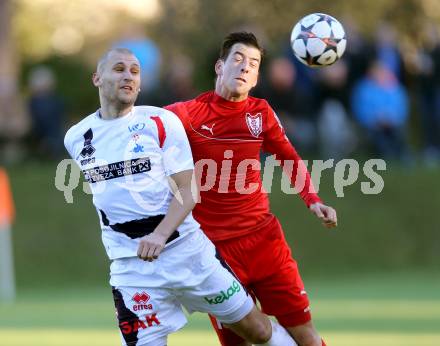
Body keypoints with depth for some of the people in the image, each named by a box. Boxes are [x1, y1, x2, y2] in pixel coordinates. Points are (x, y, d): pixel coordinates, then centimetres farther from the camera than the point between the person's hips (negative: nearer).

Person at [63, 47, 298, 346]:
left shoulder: (162, 122, -5)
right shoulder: (77, 139, 4)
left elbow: (187, 192, -10)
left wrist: (160, 235, -26)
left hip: (188, 250, -1)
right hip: (131, 266, 1)